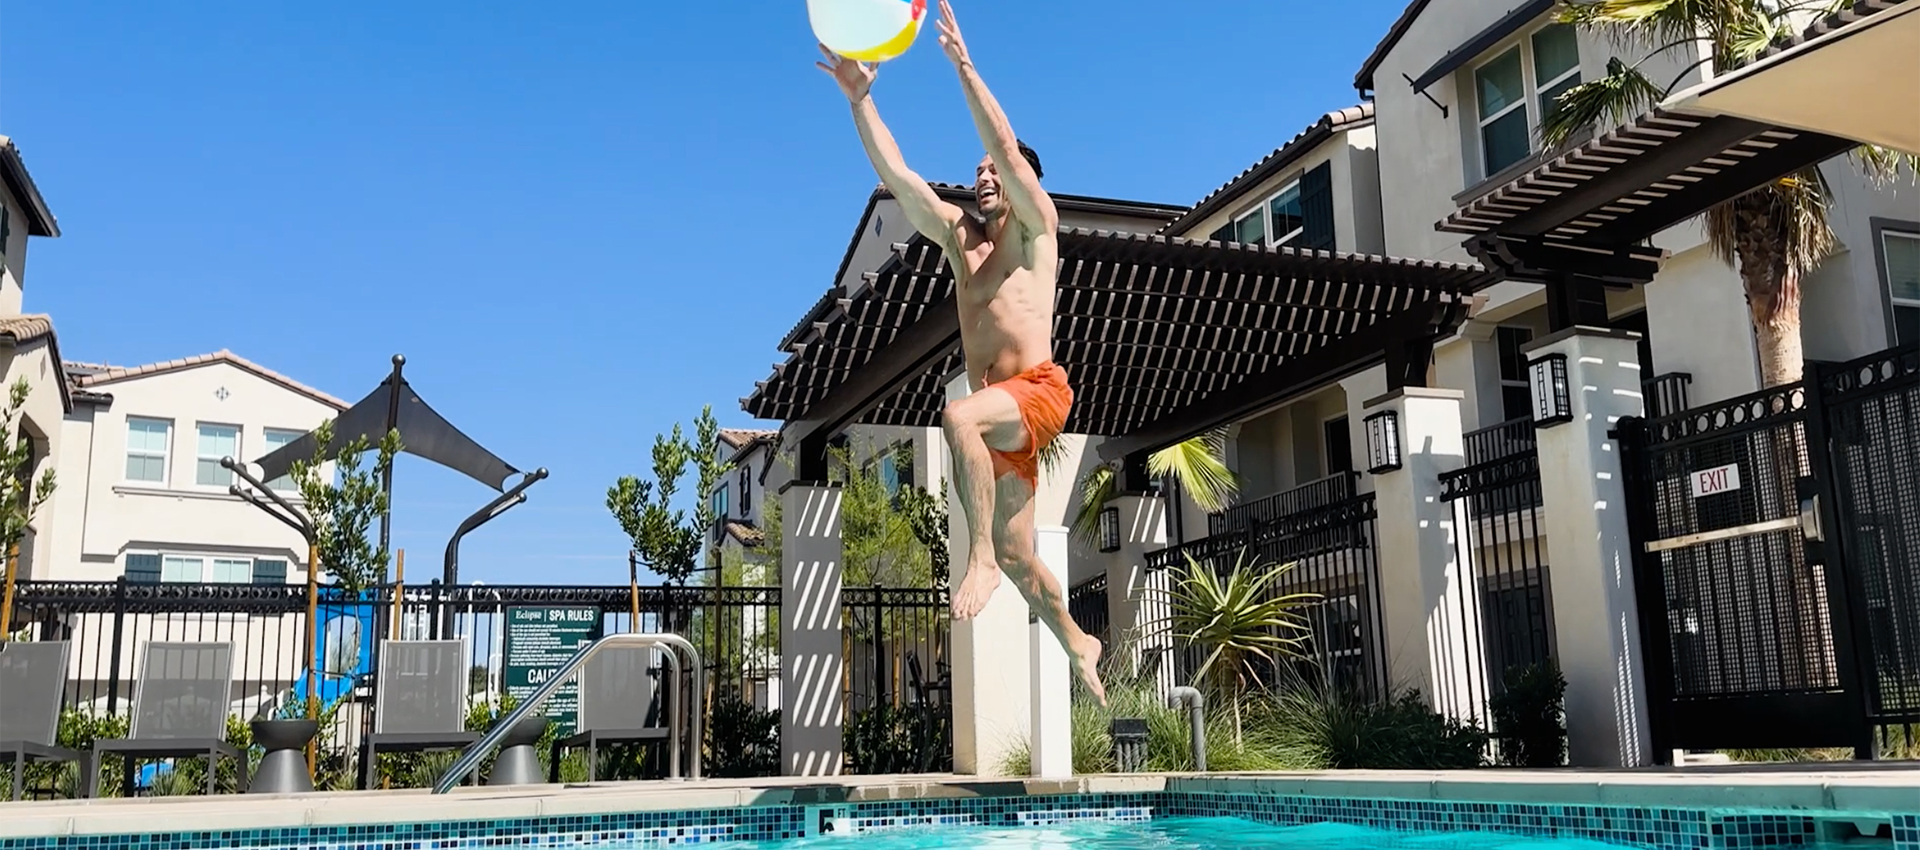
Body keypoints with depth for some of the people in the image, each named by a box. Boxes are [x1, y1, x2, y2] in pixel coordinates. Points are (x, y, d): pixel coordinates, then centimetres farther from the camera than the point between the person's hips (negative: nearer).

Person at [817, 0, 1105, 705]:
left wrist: (964, 67, -15)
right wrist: (860, 98, 3)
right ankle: (1077, 644, 31)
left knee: (959, 417, -38)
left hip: (1039, 390, -7)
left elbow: (1008, 147, -10)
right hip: (1001, 412, 7)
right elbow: (895, 176, 11)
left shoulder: (1035, 224, 6)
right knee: (1018, 556, 10)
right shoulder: (956, 234, 21)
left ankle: (980, 559, -32)